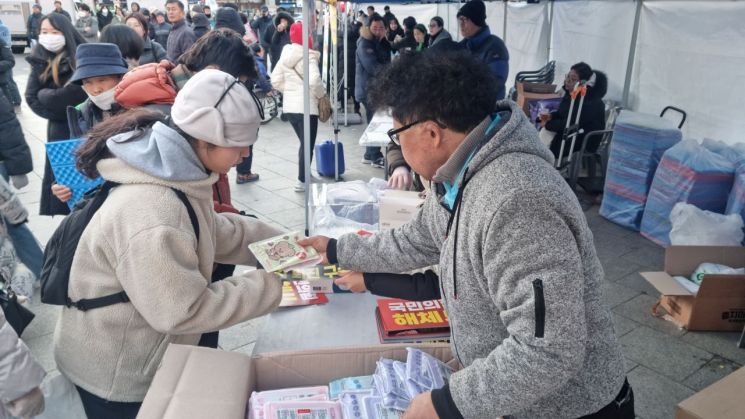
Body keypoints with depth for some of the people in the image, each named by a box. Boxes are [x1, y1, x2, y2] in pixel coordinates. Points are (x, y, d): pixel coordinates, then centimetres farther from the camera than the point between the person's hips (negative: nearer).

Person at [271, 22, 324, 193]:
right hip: (306, 106, -7)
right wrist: (322, 95, -10)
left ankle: (304, 176, 27)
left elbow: (275, 80, 10)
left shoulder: (285, 55, 9)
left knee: (303, 143, 20)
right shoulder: (309, 57, -13)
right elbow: (314, 81, -27)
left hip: (289, 105, 7)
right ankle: (302, 181, 5)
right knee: (307, 144, 2)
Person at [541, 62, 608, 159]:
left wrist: (548, 125, -19)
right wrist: (550, 116, -6)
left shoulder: (591, 102, -25)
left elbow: (570, 124, -28)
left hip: (584, 141, -8)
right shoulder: (570, 93, 2)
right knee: (543, 133, -7)